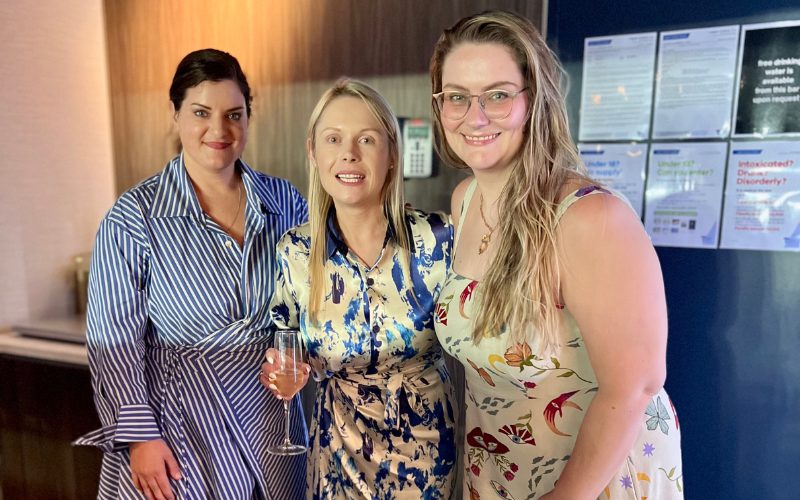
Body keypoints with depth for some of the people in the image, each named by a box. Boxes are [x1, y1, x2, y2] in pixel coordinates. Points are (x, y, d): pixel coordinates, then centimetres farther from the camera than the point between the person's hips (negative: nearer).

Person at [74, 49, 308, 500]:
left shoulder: (285, 201, -3)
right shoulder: (134, 217, -11)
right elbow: (113, 337, -9)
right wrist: (138, 435, -10)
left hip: (270, 418, 3)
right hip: (179, 427, -3)